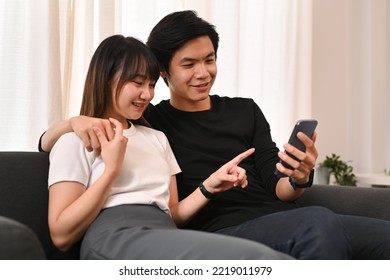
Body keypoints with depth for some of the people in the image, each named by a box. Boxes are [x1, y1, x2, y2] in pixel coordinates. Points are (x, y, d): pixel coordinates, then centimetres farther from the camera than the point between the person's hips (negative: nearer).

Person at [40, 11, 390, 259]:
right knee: (319, 222, -34)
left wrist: (299, 179, -11)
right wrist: (77, 121, -13)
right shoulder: (148, 122, 11)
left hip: (283, 222, 4)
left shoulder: (245, 110, 22)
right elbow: (47, 143, 11)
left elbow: (277, 187, 14)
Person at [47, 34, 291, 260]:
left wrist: (209, 186, 6)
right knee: (256, 258, -35)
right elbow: (61, 235, 0)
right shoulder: (74, 142, 10)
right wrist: (111, 169, -3)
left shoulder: (157, 139, 29)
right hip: (114, 240, -6)